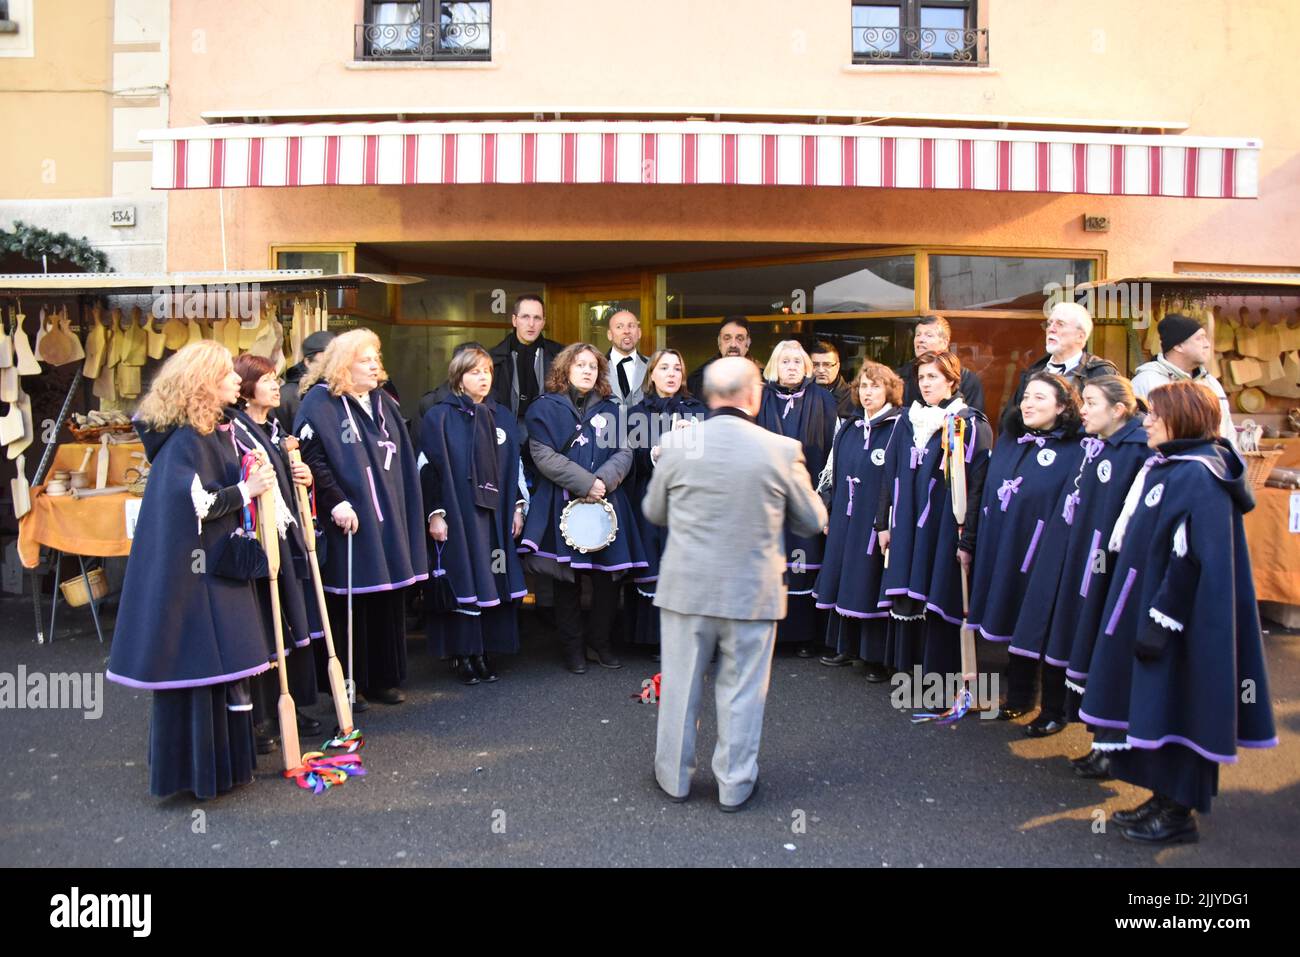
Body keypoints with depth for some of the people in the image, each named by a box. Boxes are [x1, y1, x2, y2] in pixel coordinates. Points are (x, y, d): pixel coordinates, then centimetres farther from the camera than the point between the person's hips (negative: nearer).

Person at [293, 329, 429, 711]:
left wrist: (407, 514, 12)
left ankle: (384, 679, 22)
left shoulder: (384, 403, 14)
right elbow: (310, 458, -15)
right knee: (349, 603, 2)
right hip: (348, 519, -6)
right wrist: (335, 501, -21)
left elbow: (405, 463, 16)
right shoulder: (319, 403, -6)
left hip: (389, 521, 6)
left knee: (388, 602, 10)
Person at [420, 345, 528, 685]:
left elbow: (514, 466, 16)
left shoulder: (503, 418, 13)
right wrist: (435, 513, -11)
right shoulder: (439, 417, -1)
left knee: (493, 582, 4)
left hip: (496, 515, 4)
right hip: (456, 515, -4)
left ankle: (484, 650, 14)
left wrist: (518, 506, 9)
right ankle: (461, 654, 9)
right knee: (462, 581, -2)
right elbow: (429, 468, -5)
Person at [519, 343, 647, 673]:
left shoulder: (610, 410, 15)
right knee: (568, 582, 3)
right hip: (563, 506, -3)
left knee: (608, 578, 1)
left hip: (606, 504, 3)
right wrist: (586, 483, -14)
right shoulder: (545, 408, 3)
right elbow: (544, 456, -8)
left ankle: (600, 642, 19)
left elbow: (624, 453, 6)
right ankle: (573, 648, 16)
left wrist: (604, 480, -13)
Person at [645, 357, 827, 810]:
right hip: (752, 592, -1)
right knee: (742, 691, 12)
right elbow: (813, 522, 1)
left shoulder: (678, 443, -8)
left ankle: (674, 777, 30)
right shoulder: (783, 450, -11)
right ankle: (735, 785, 25)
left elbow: (653, 511, 6)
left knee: (680, 684, 15)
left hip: (686, 586, 1)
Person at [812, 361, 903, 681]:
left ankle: (878, 657, 10)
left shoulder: (898, 427, -9)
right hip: (845, 520, 6)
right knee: (845, 582, 12)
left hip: (877, 521, -6)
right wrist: (830, 515, 12)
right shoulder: (849, 429, 12)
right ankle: (846, 647, 25)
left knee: (872, 585, -1)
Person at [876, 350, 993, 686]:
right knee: (908, 598, 7)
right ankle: (908, 664, 19)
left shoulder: (971, 425, -4)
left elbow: (977, 486, -10)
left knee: (940, 599, -1)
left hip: (945, 529, -5)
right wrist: (884, 522, 8)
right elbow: (891, 475, 13)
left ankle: (938, 671, 9)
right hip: (907, 528, 5)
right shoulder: (907, 421, 12)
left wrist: (968, 539, -14)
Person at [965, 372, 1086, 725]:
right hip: (1003, 553, 5)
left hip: (1044, 560, -5)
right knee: (1015, 627, 15)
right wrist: (973, 542, 10)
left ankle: (1056, 711, 20)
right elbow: (987, 495, 13)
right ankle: (1018, 697, 31)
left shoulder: (1074, 453, -8)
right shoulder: (1008, 441, 10)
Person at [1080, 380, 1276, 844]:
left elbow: (1193, 561, -23)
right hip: (1153, 609, 10)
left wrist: (1160, 619, -21)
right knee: (1155, 708, 16)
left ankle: (1179, 812, 14)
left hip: (1181, 621, -10)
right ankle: (1166, 797, 28)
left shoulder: (1198, 477, -19)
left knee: (1175, 712, 1)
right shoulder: (1167, 466, 11)